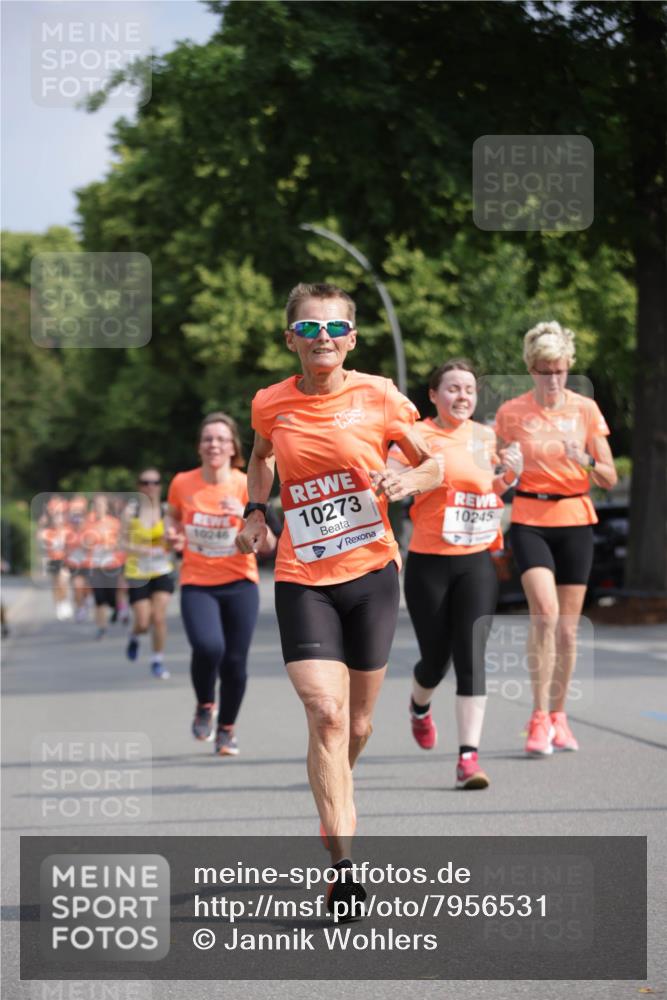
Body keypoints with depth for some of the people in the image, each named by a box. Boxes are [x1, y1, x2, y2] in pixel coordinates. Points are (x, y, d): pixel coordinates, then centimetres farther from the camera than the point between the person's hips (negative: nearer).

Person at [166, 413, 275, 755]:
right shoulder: (182, 484, -2)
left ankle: (226, 728, 24)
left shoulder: (246, 486, -6)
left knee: (235, 661, 0)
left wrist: (246, 514, -26)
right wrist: (173, 536, -3)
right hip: (197, 584, 0)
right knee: (208, 646, -25)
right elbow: (173, 516, 19)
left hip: (240, 585, 0)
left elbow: (268, 544, -10)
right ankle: (205, 706, 5)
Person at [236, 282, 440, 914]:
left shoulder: (378, 398, -4)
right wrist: (255, 512, 10)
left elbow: (432, 465, 7)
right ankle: (343, 863, -19)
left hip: (371, 572, 1)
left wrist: (405, 482, -13)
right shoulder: (271, 405, 0)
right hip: (302, 578, -1)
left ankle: (335, 807, 44)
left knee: (358, 723, 11)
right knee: (325, 713, -18)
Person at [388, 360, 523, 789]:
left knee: (471, 657, -9)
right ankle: (420, 707, 44)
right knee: (436, 658, 7)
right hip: (429, 562, -2)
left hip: (477, 562, 2)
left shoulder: (486, 437, 8)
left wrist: (509, 476, 3)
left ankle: (469, 756, -11)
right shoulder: (418, 436, -6)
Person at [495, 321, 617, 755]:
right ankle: (539, 716, -14)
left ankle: (558, 715, 21)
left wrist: (586, 460, -18)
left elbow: (609, 478, 1)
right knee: (545, 611, -21)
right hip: (530, 521, -2)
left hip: (575, 521, 2)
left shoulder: (586, 409, 2)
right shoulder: (511, 413, -1)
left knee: (568, 626, 5)